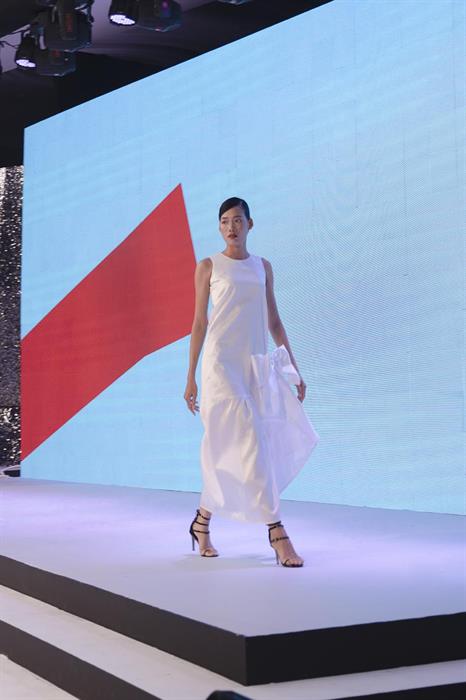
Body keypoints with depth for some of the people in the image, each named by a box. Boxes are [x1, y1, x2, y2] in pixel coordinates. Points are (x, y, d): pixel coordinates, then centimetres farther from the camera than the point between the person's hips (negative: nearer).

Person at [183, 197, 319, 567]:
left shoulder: (263, 266, 14)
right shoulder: (208, 266, 5)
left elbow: (274, 321, 15)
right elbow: (199, 322, 5)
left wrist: (294, 369, 9)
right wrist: (191, 377, 2)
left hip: (257, 366, 4)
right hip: (221, 363, -4)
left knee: (230, 452, 5)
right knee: (250, 443, -13)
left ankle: (202, 521, 22)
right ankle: (276, 531, -14)